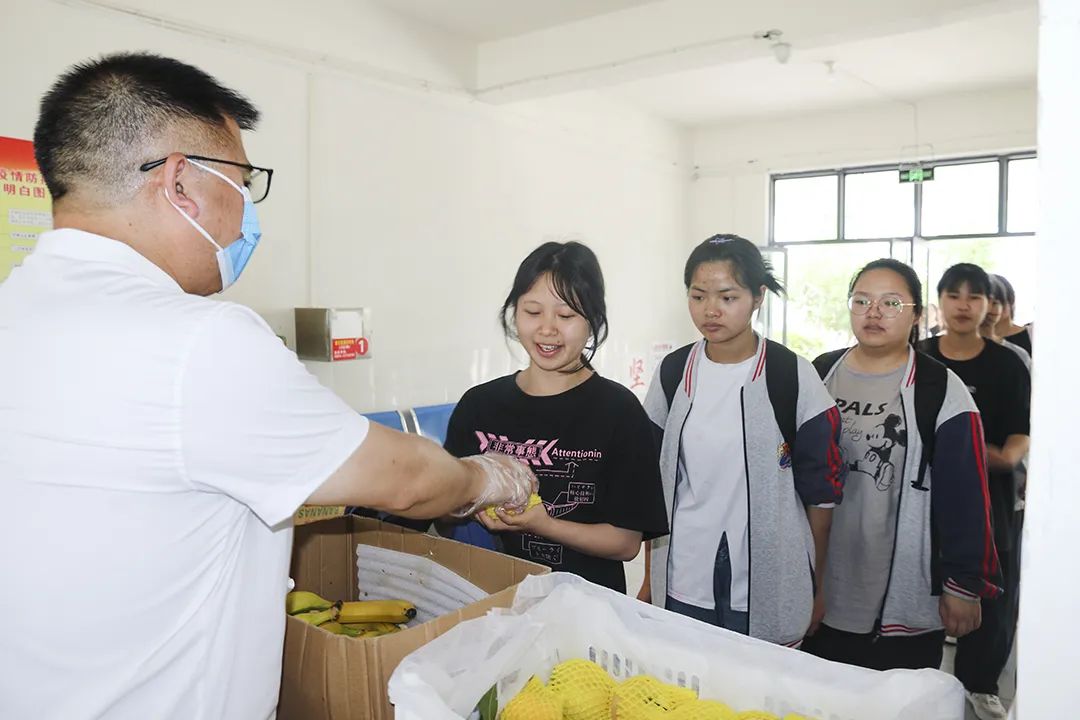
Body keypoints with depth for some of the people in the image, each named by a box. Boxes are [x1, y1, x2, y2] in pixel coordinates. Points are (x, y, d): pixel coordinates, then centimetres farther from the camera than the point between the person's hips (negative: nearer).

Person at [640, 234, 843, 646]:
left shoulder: (793, 377, -6)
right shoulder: (672, 373, 2)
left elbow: (820, 493, -2)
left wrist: (817, 587, 0)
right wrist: (650, 578, 8)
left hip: (769, 590, -2)